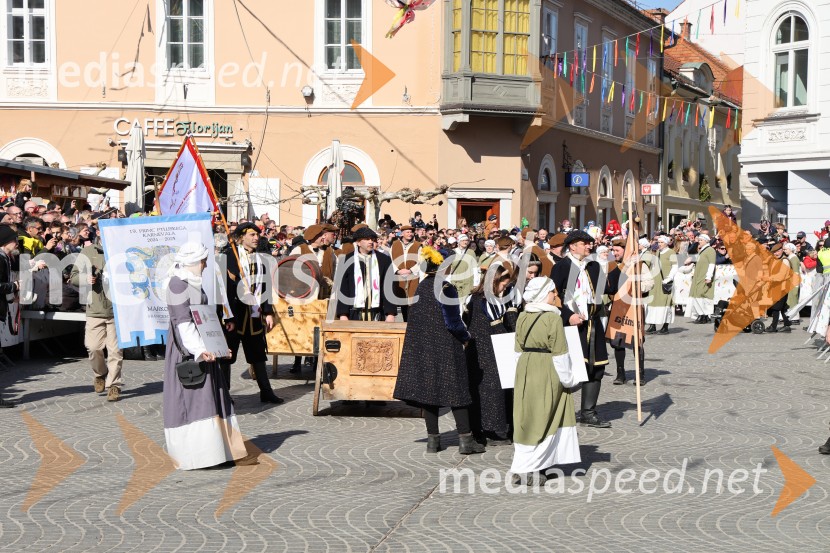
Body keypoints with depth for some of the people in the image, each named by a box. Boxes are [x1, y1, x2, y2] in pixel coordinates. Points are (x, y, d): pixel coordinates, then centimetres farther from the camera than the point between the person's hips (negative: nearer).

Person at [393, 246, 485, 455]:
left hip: (422, 347, 6)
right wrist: (466, 337, 3)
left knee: (428, 388, 9)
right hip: (446, 347, -6)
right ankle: (465, 439, 1)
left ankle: (433, 439, 11)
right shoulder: (446, 288, -14)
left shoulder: (421, 287, 5)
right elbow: (452, 321, -15)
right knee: (455, 389, 0)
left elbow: (417, 319, 11)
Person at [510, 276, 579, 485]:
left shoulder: (522, 317, 5)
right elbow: (559, 353, -12)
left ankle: (530, 467, 17)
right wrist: (567, 379, -3)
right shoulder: (553, 318, -14)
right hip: (547, 374, -6)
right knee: (542, 420, 1)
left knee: (526, 418, 12)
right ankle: (527, 469, -1)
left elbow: (519, 348, 11)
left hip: (525, 370, 6)